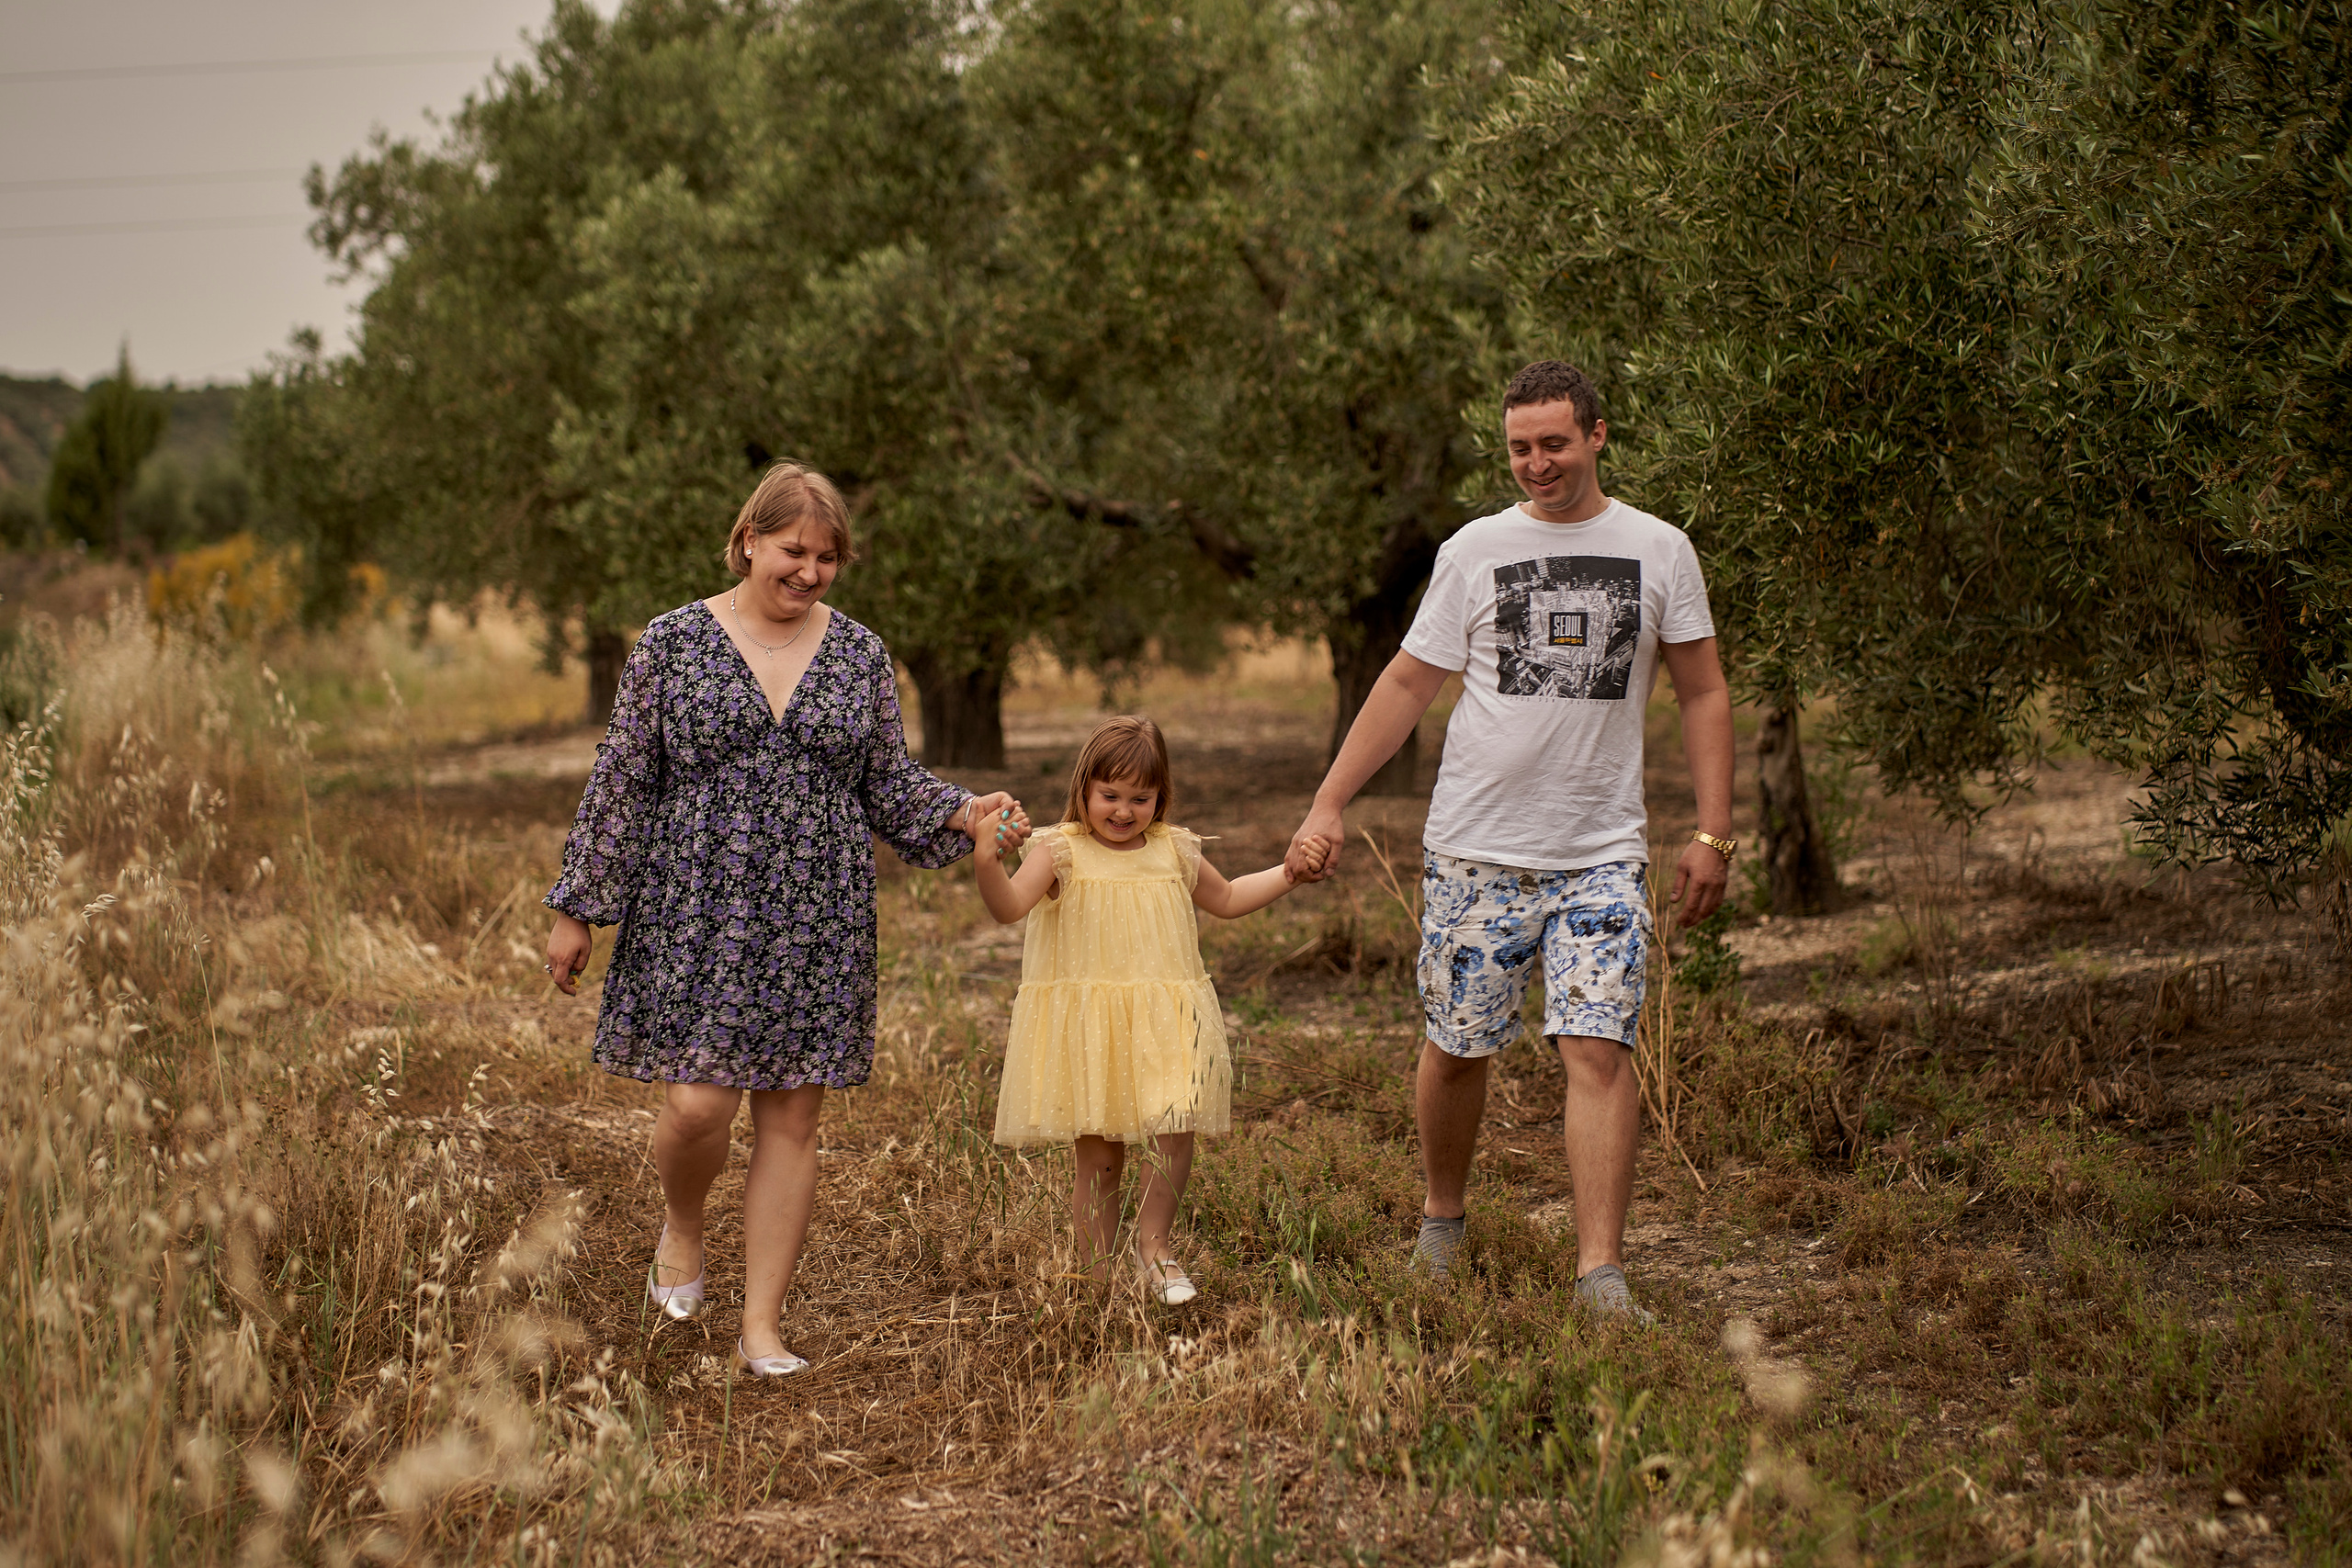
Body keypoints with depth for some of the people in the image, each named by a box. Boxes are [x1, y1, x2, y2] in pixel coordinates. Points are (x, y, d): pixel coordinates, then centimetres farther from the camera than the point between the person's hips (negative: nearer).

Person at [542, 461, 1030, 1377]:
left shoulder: (859, 655, 8)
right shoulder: (673, 643, 1)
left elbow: (888, 785, 14)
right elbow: (620, 783, 3)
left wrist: (963, 815, -6)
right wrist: (577, 909, 3)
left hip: (817, 922, 2)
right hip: (696, 913, -2)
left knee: (791, 1119, 3)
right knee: (698, 1102, -11)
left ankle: (762, 1328, 12)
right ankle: (682, 1226, 24)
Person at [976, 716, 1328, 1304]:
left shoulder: (1174, 851, 9)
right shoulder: (1062, 852, -3)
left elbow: (1227, 899, 26)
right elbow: (1009, 906, -17)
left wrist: (1289, 871, 16)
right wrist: (987, 862, -36)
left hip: (1164, 1025, 2)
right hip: (1086, 1030, -2)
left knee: (1176, 1130, -15)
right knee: (1098, 1157, 3)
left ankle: (1153, 1242, 7)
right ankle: (1098, 1272, 16)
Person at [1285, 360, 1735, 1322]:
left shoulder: (1659, 551, 5)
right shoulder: (1475, 550, 5)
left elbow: (1702, 695, 9)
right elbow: (1408, 683, 8)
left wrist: (1712, 833, 0)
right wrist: (1328, 805, 1)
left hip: (1602, 853, -1)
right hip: (1475, 847, 1)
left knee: (1598, 1049, -12)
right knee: (1456, 1049, 7)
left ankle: (1601, 1276, -12)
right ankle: (1441, 1224, 31)